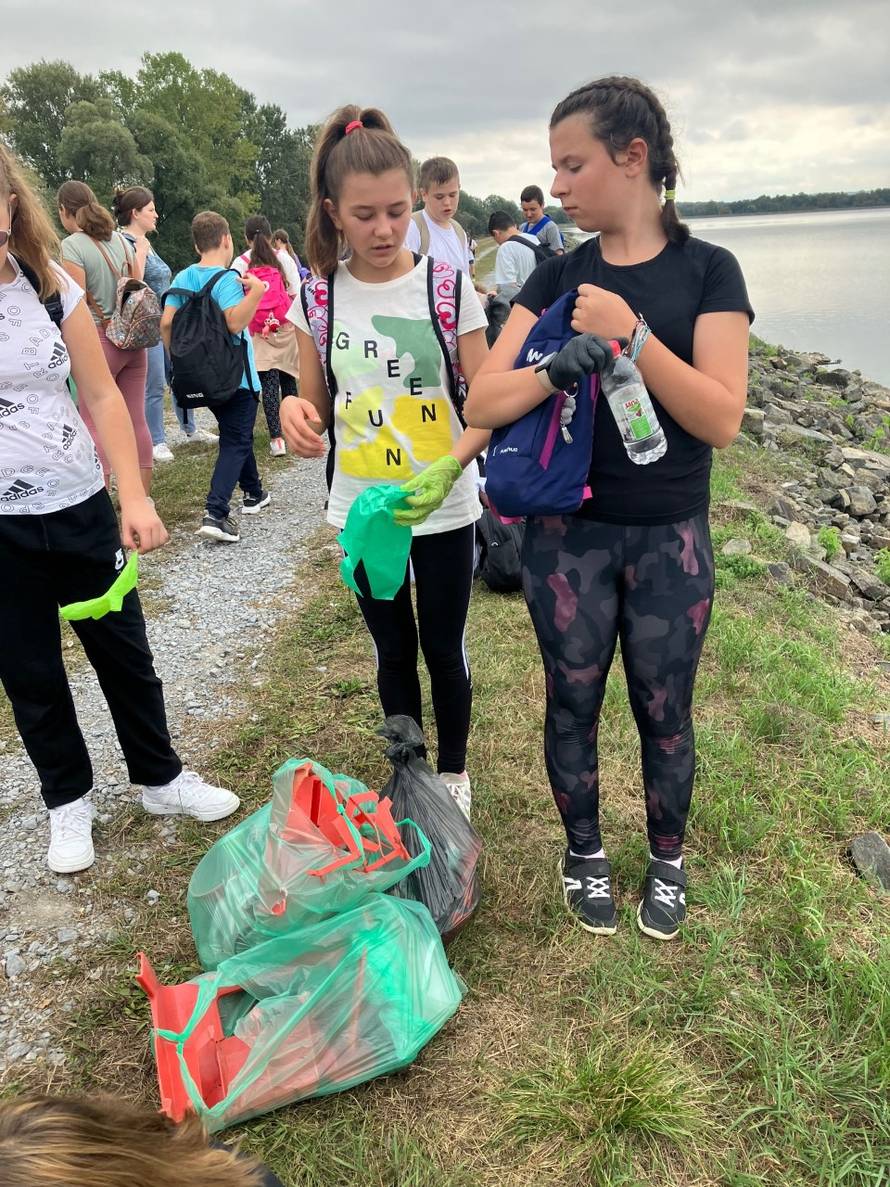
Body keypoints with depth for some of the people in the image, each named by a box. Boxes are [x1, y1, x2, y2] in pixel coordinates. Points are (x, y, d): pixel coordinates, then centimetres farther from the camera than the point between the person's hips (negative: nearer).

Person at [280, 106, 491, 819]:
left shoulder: (447, 288, -10)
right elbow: (318, 403, 6)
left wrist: (447, 469, -29)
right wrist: (296, 411, -18)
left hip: (443, 512, -2)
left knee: (444, 650, 11)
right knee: (393, 652, 17)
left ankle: (453, 772, 36)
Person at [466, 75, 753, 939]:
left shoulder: (707, 270, -4)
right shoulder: (556, 278, 2)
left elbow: (721, 419, -14)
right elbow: (481, 404, -7)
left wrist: (633, 334, -24)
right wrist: (554, 370, -26)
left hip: (670, 539, -1)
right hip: (566, 534, 2)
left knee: (664, 711, 11)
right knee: (572, 703, 12)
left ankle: (667, 859, 36)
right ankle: (584, 851, 36)